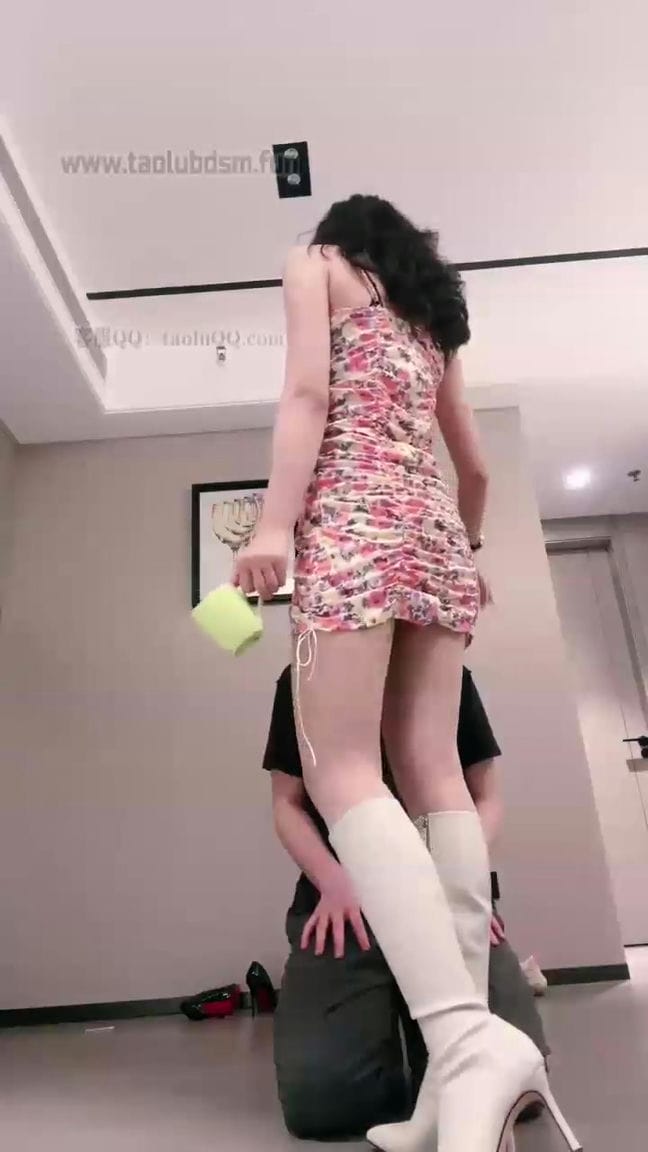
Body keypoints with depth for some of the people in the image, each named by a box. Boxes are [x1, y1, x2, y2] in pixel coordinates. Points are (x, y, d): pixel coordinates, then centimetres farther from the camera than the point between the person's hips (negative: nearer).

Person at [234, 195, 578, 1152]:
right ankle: (466, 1061, -4)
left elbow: (308, 395, -4)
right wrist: (468, 552, 43)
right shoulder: (431, 317, 32)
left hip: (354, 514, -6)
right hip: (434, 526, 6)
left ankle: (466, 1038, -26)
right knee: (432, 773, -4)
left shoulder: (313, 264, 17)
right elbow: (474, 469, 30)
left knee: (341, 770, -13)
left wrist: (274, 525, -13)